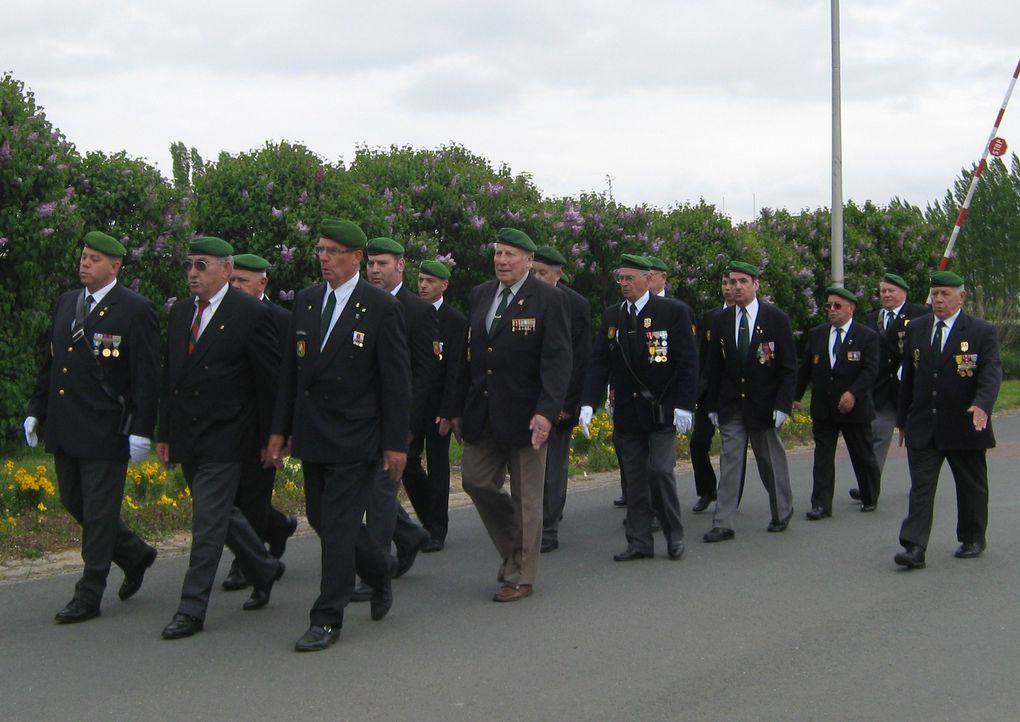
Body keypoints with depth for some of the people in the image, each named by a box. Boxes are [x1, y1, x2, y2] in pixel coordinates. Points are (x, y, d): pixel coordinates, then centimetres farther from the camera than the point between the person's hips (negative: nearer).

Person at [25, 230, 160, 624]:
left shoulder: (135, 310, -8)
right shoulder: (66, 302, 13)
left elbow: (147, 377, -11)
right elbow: (50, 362, 19)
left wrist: (142, 431, -15)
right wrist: (36, 410, 16)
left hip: (105, 429, -7)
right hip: (64, 429, 7)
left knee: (98, 512, 0)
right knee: (75, 503, 15)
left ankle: (88, 595, 9)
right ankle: (135, 554, 33)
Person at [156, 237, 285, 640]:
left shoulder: (251, 314, -9)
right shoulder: (179, 313, 11)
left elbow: (271, 381, -8)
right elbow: (169, 376, 15)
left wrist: (271, 438, -8)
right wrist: (165, 434, 13)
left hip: (224, 438, -7)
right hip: (186, 438, 7)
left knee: (208, 523, -6)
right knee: (220, 514, 16)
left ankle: (192, 610, 1)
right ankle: (264, 570, 37)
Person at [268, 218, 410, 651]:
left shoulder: (381, 307, -8)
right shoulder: (305, 302, 9)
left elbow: (396, 380, -8)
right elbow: (290, 370, 13)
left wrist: (396, 443, -11)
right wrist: (280, 430, 10)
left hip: (356, 437, -6)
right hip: (312, 436, 6)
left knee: (338, 525, -6)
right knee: (321, 518, 13)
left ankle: (328, 619, 3)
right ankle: (379, 573, 37)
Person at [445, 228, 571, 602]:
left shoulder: (548, 299, -8)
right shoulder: (480, 295, 9)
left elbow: (557, 360, -14)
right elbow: (467, 356, 13)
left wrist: (546, 412, -24)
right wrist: (458, 408, 11)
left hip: (524, 414, -6)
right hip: (482, 413, 6)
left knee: (526, 497, 3)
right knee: (476, 480, 8)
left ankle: (520, 577, 14)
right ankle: (514, 550, 29)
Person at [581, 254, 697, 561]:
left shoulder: (672, 312, -5)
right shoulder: (612, 315, 7)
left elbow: (688, 362, -7)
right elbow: (599, 362, 4)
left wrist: (684, 406, -13)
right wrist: (588, 403, -6)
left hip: (662, 410, -4)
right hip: (626, 413, 4)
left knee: (660, 471, -10)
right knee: (634, 477, 6)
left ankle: (674, 535, 9)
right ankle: (639, 541, 14)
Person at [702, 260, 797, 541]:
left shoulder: (776, 318, -4)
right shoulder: (721, 321, 5)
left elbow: (788, 367, -4)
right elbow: (714, 367, 10)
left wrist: (782, 405, -12)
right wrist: (712, 405, 5)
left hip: (764, 404, -2)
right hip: (731, 405, 2)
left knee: (772, 461, 9)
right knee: (729, 462, -2)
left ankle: (782, 513, 29)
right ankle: (723, 524, -3)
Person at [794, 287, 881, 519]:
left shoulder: (867, 336, -4)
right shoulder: (816, 334, 7)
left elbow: (870, 370, -11)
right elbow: (805, 368, 13)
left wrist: (853, 393, -25)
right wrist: (796, 396, 9)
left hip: (854, 407, -3)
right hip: (823, 408, 3)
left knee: (863, 456, 10)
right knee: (823, 456, -1)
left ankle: (870, 499, 28)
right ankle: (821, 505, -1)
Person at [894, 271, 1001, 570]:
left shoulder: (982, 331, -4)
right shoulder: (916, 329, 8)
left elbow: (992, 372, -15)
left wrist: (982, 405, -34)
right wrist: (903, 420, 14)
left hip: (965, 427, -2)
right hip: (922, 428, 2)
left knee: (971, 487, 12)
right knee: (920, 488, -6)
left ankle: (973, 539, 30)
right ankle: (914, 548, -11)